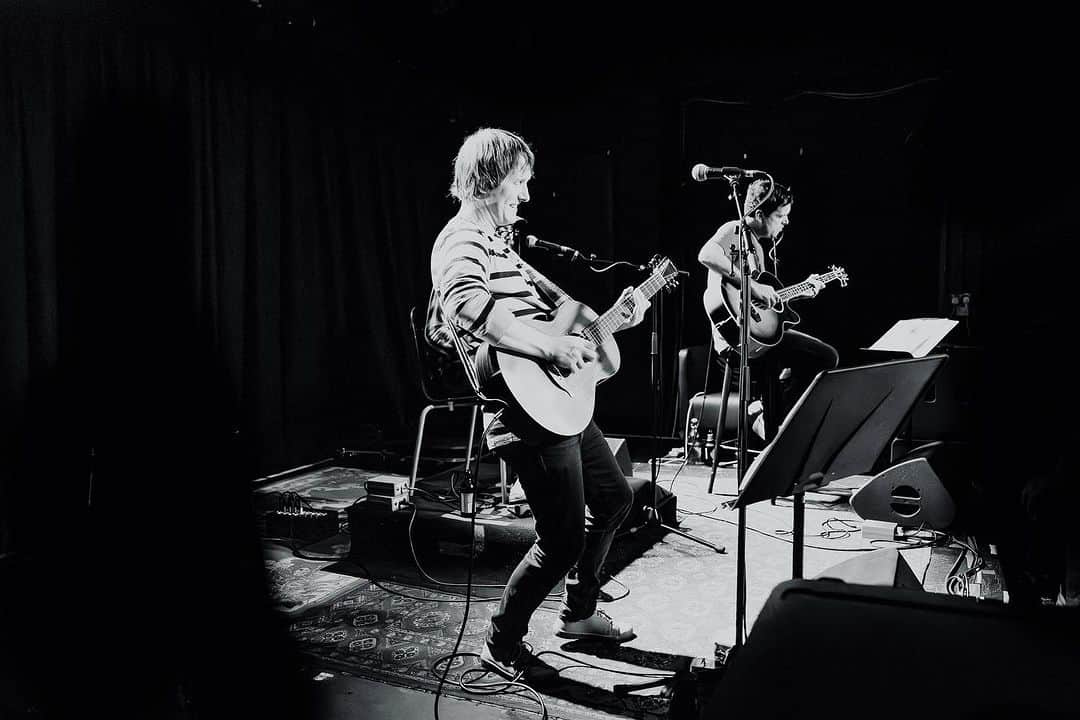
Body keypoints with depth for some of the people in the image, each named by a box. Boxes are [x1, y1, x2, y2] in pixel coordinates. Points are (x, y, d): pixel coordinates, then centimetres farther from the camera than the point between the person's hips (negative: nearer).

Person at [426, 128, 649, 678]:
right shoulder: (463, 241, -16)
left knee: (615, 496, 21)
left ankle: (579, 612, 37)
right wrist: (553, 349, -35)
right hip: (529, 411, -11)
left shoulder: (496, 239, 16)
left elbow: (535, 288, 27)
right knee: (563, 539, -5)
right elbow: (467, 308, -37)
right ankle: (502, 646, 16)